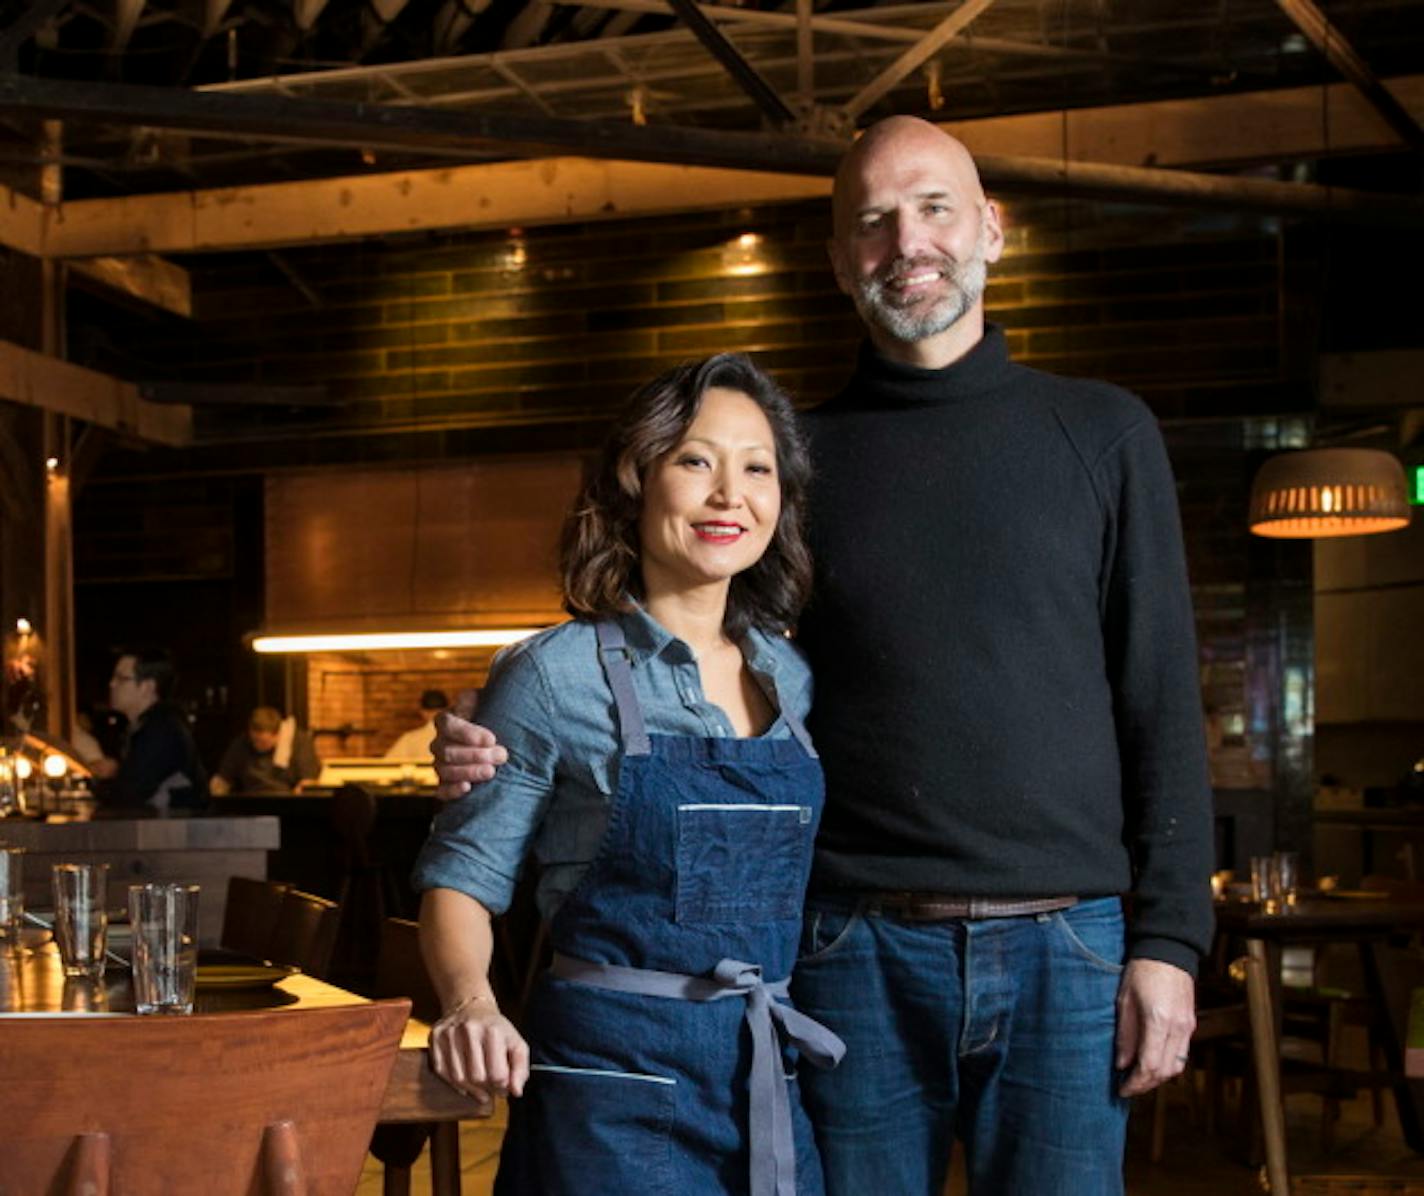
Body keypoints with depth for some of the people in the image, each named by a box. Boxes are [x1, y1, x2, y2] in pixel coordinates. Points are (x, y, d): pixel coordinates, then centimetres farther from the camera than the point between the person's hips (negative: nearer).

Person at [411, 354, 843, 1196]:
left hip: (771, 1083, 5)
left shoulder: (793, 678, 6)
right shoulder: (556, 675, -7)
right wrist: (471, 1002, -22)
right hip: (614, 1076, -4)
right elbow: (464, 874, -5)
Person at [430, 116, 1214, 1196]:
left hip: (1065, 947, 0)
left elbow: (1161, 702, 5)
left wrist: (1169, 939, -3)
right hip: (858, 950, 1)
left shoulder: (1101, 434, 7)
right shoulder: (800, 458, 9)